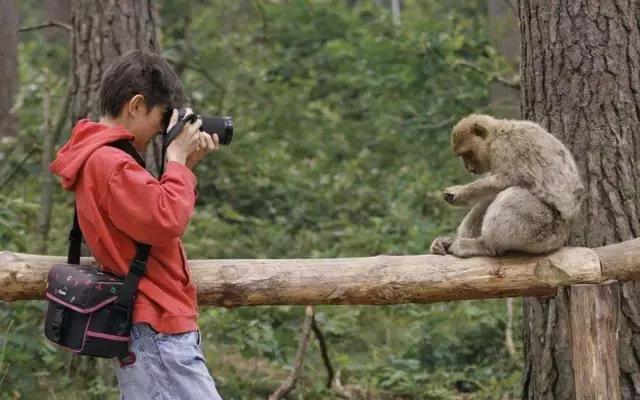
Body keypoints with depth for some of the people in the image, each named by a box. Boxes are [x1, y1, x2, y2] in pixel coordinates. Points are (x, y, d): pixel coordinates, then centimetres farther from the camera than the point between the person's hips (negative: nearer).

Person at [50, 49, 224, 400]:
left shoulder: (100, 158, 16)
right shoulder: (109, 162, -16)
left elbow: (148, 214, 20)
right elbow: (166, 222, -23)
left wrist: (186, 165, 12)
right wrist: (177, 161, -10)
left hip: (148, 325, 11)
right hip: (155, 327, -11)